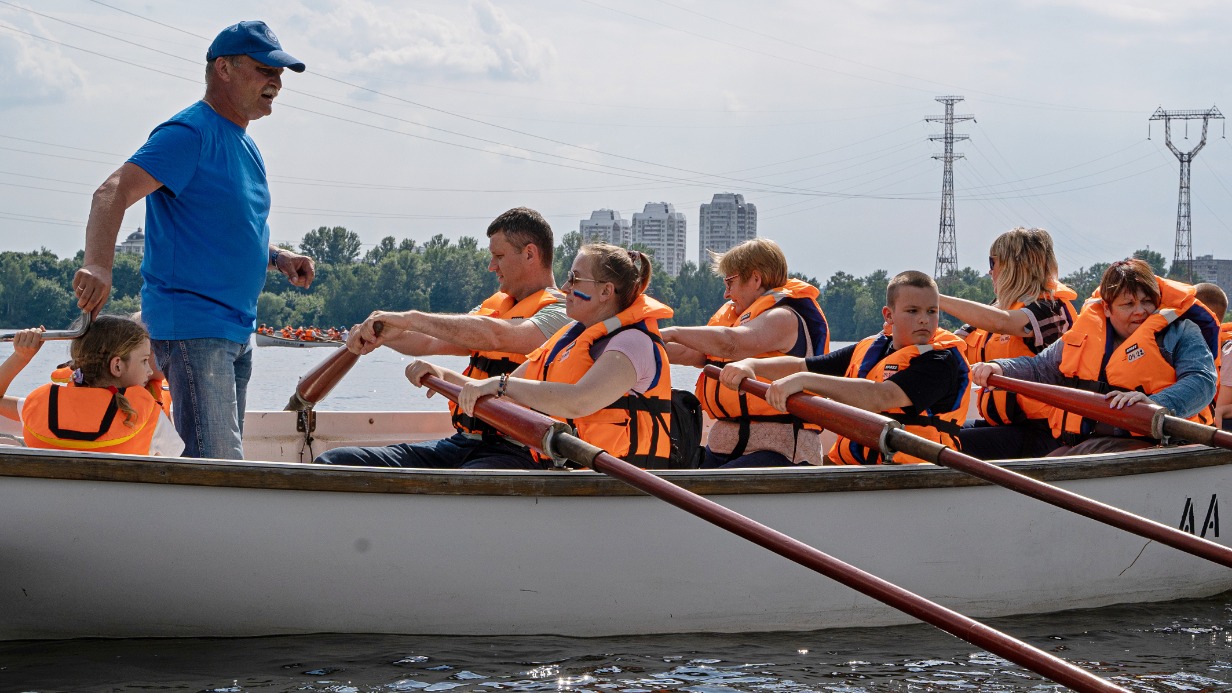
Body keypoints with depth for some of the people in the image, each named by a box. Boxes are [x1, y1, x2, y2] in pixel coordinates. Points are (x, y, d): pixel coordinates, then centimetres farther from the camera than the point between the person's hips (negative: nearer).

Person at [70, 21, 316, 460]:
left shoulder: (244, 146, 18)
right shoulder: (190, 133, -11)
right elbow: (113, 193, -23)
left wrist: (278, 258, 11)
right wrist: (98, 264, -40)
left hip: (237, 330, 10)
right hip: (191, 323, -10)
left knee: (225, 460, 13)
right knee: (218, 464, -17)